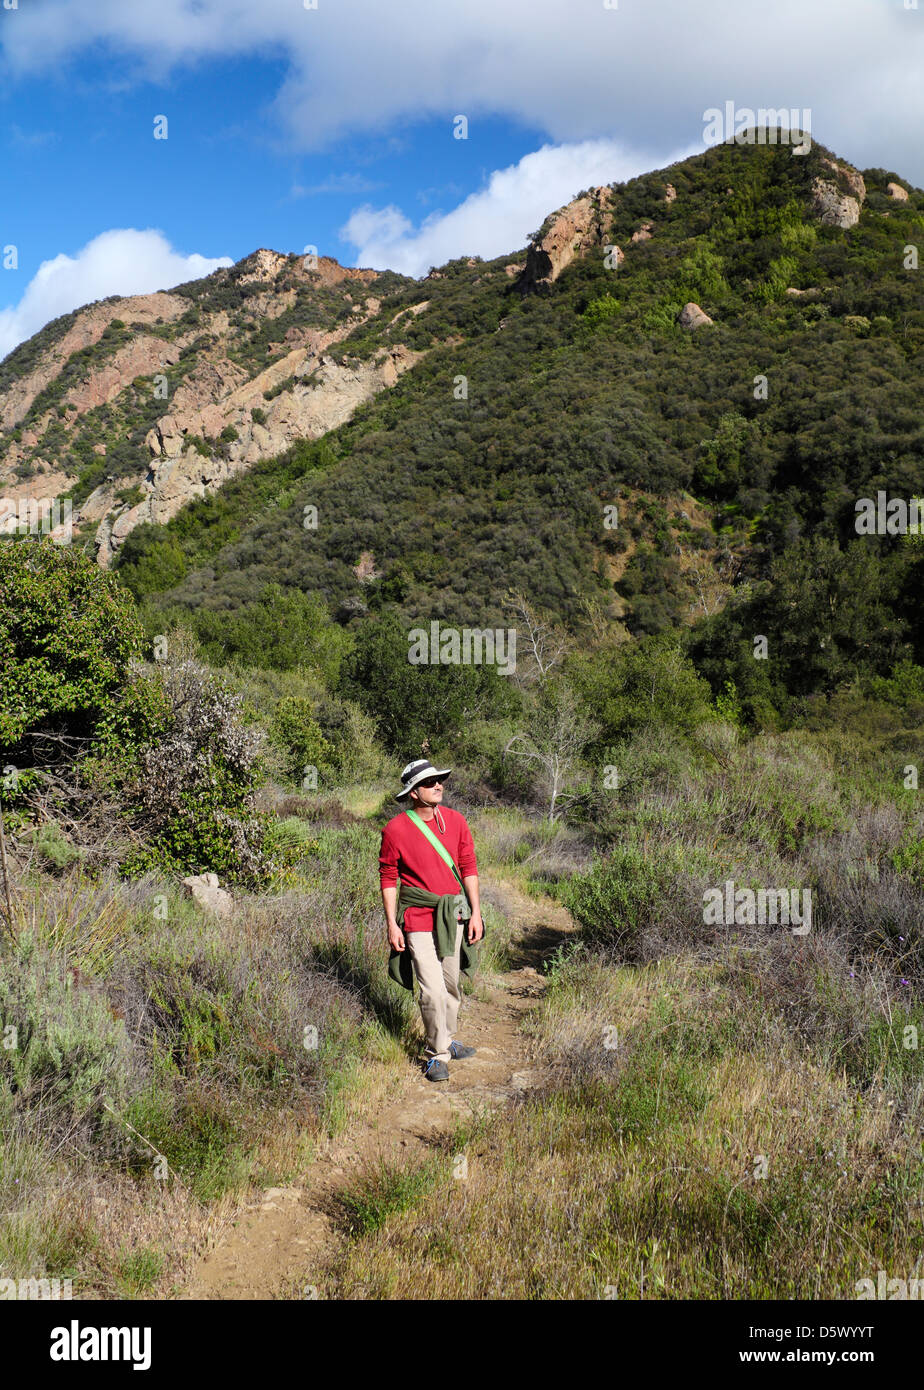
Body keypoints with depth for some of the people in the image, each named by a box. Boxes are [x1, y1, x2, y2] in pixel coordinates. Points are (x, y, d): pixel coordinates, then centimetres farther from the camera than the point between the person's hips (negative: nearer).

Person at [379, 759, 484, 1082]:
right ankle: (437, 1054, 7)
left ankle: (447, 1041, 35)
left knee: (451, 985, 16)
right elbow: (388, 879, -3)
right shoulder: (395, 830, -10)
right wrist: (392, 925, -6)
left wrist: (476, 912, 1)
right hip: (419, 919, -4)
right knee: (432, 990, -10)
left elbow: (469, 867, 6)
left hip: (452, 916, 4)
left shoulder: (455, 821, 1)